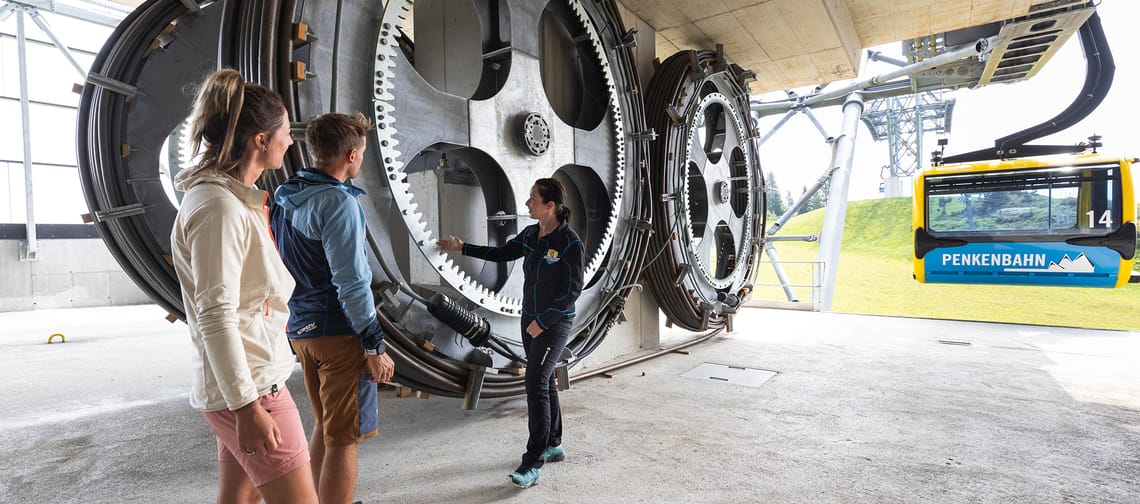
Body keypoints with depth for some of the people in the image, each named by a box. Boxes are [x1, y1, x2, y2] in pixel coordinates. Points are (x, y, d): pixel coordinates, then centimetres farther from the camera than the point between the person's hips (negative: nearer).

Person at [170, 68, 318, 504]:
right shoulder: (218, 206, -19)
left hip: (251, 378, 10)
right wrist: (247, 405, -21)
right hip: (248, 385, -10)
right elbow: (215, 317, -22)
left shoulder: (235, 198, 11)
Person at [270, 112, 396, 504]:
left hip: (301, 328, 9)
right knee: (343, 440, 2)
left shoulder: (285, 198, 10)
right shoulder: (338, 202, -17)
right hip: (338, 332, -9)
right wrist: (375, 345, -15)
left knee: (324, 427, 22)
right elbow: (351, 283, -21)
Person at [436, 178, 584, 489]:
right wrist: (462, 248, 13)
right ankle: (554, 446, 30)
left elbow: (573, 290, -17)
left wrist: (543, 321, -16)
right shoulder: (530, 234, 2)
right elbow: (502, 254, 15)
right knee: (543, 381, 15)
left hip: (555, 323, -7)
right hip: (531, 319, 8)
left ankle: (532, 465, -2)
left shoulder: (570, 243, -19)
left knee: (536, 383, -11)